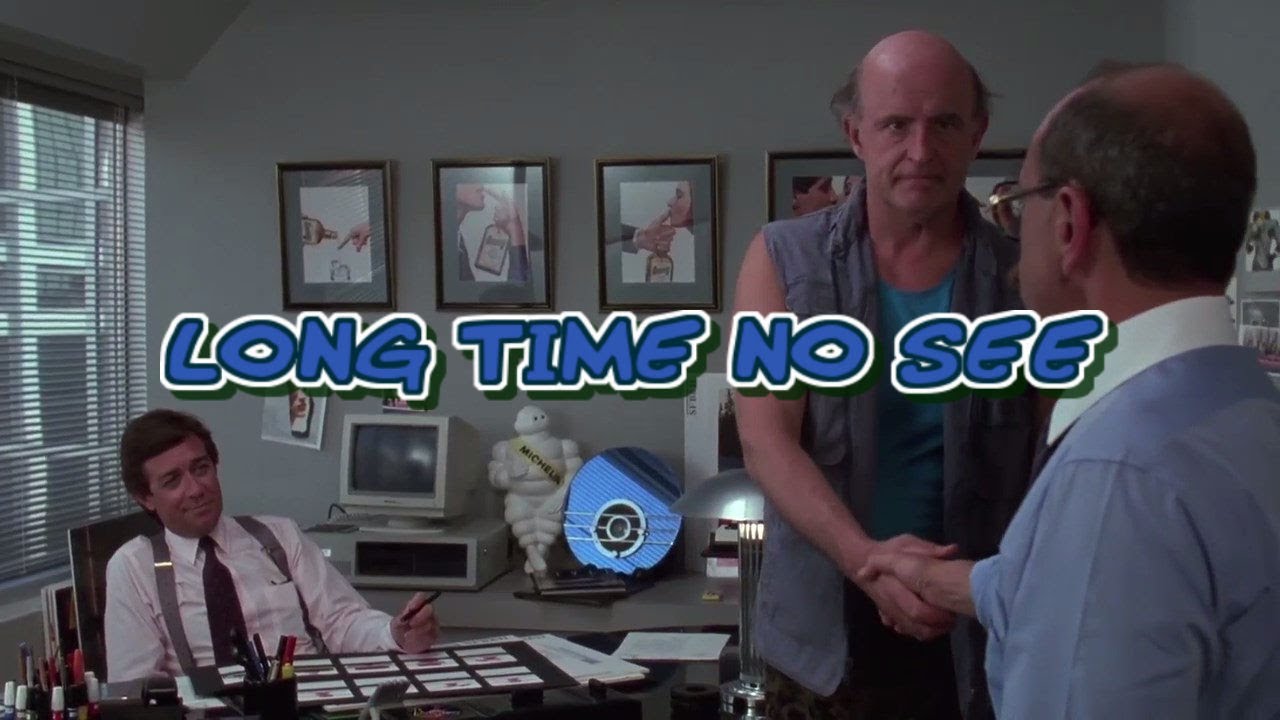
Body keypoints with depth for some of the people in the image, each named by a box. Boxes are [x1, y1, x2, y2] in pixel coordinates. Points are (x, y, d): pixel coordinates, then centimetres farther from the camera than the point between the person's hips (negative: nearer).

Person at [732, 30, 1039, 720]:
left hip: (981, 619, 0)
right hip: (824, 622, 0)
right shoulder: (784, 258, -4)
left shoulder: (1023, 277, -3)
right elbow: (767, 441, -12)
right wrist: (865, 558, -27)